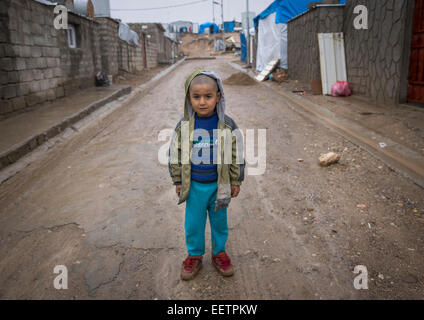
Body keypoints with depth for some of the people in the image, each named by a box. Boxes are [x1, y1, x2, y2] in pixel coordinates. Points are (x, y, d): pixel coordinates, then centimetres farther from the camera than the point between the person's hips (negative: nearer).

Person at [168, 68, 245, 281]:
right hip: (194, 185, 1)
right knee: (193, 222, 13)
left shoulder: (227, 126, -11)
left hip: (218, 184, 0)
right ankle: (194, 255, 35)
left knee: (219, 221, 16)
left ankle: (219, 252, 39)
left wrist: (236, 181, 2)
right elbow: (175, 155, 1)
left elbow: (237, 155, -2)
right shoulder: (184, 126, -9)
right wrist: (178, 181, 5)